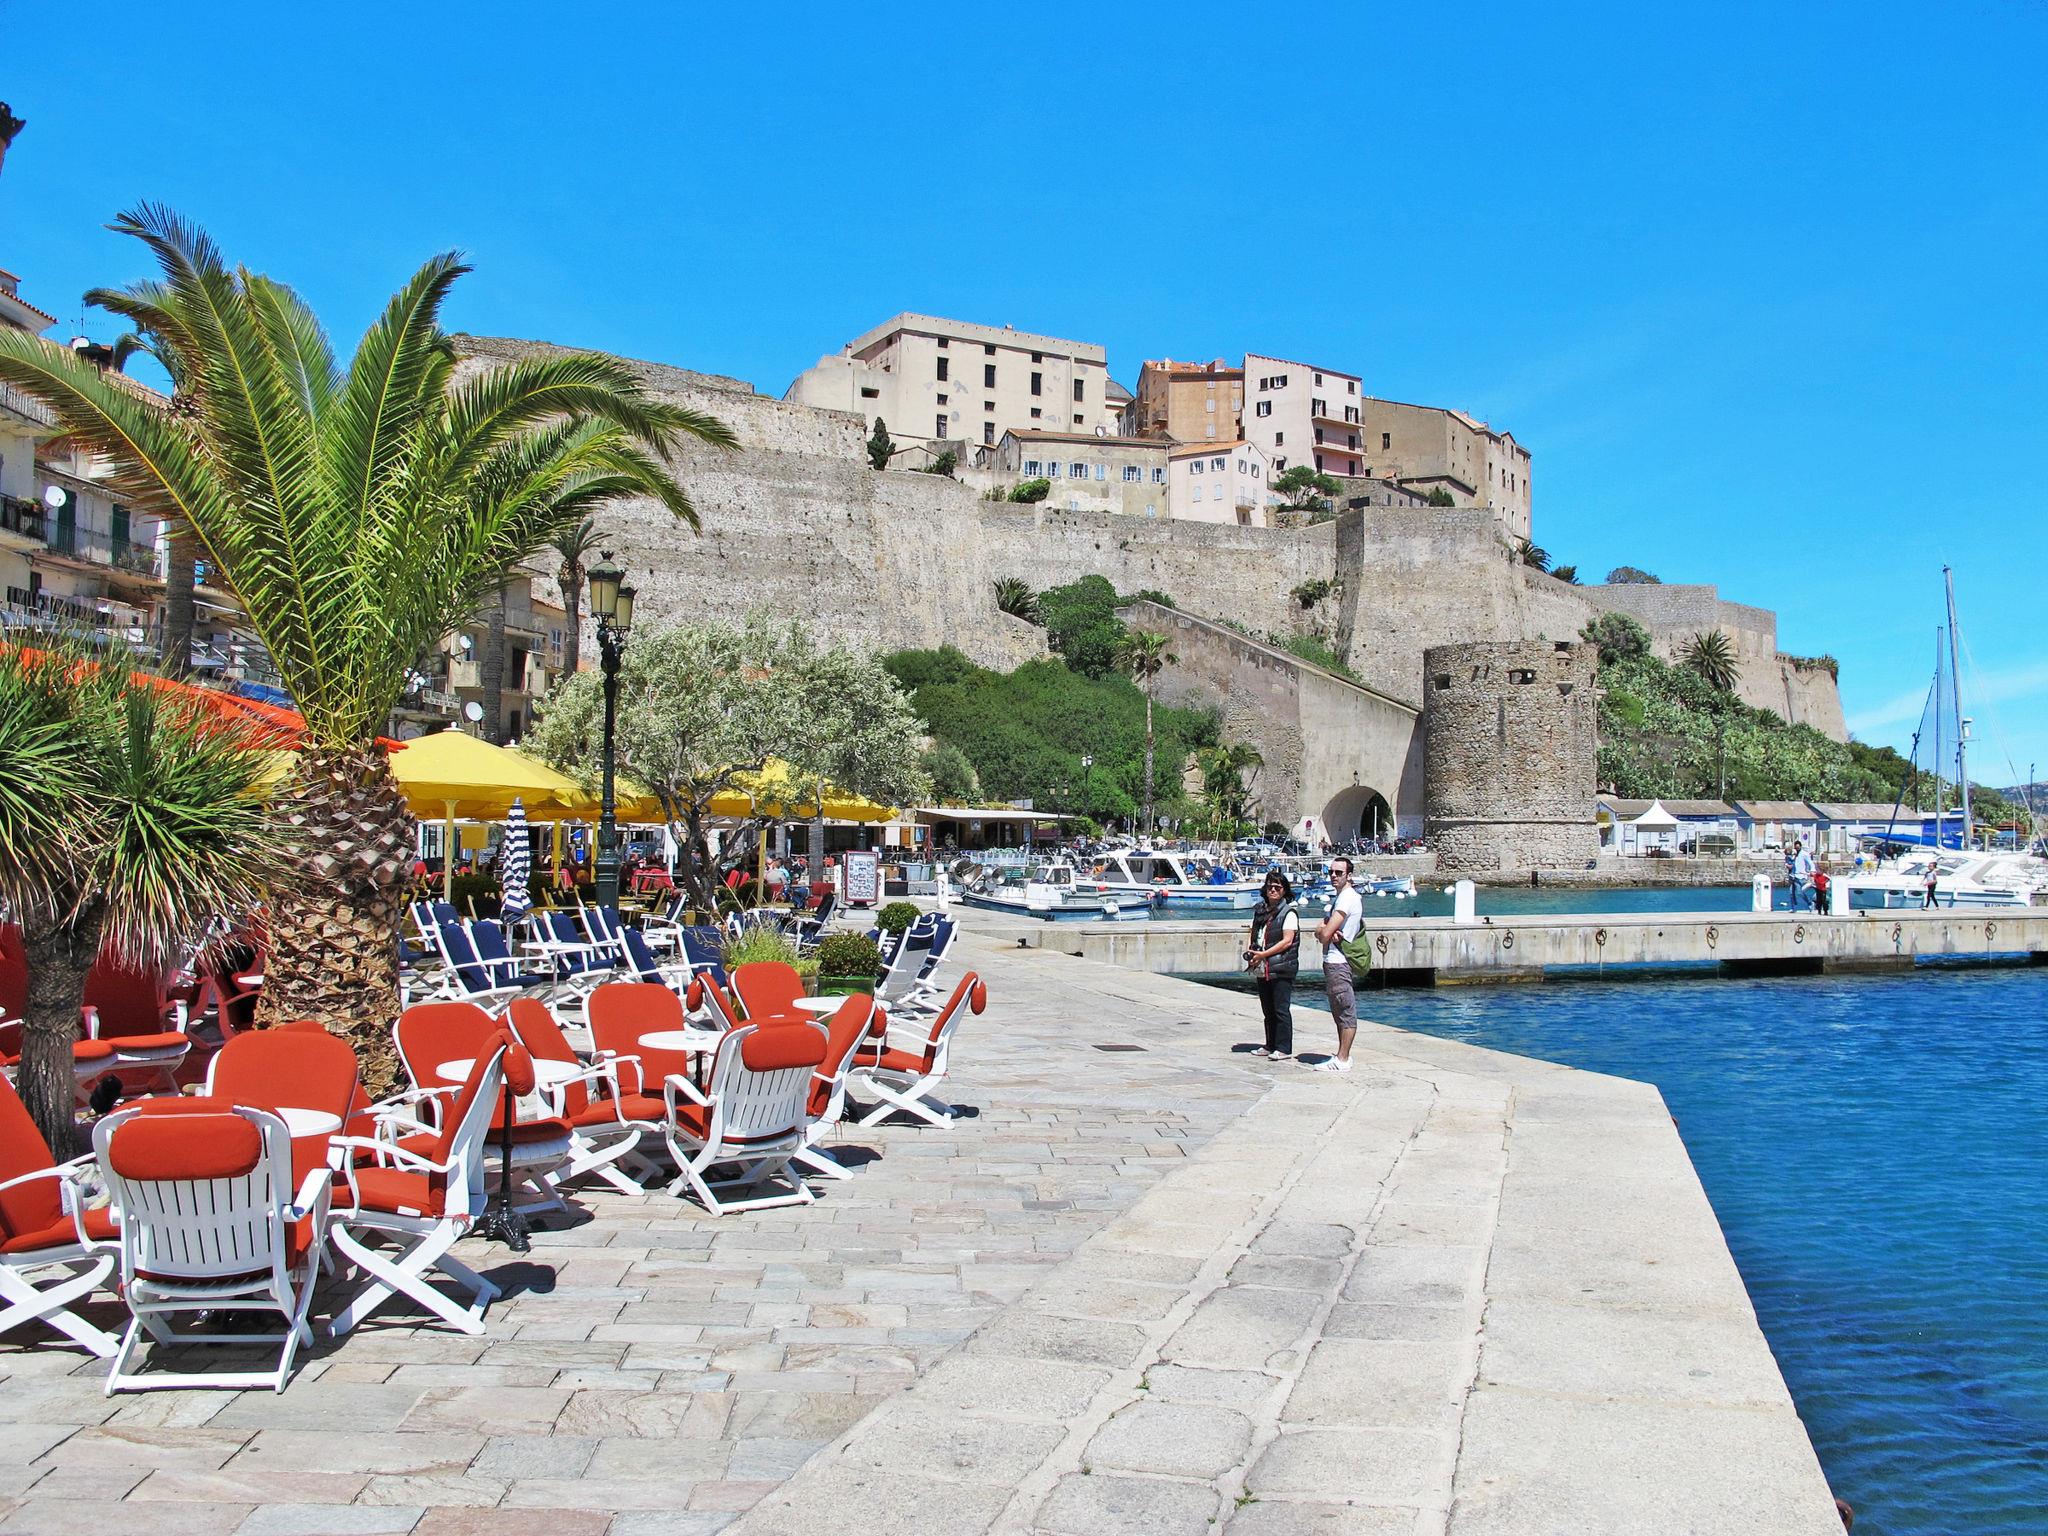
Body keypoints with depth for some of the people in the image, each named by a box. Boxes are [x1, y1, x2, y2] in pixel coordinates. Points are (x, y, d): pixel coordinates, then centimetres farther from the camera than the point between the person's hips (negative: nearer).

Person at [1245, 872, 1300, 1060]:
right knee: (1268, 1009, 13)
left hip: (1281, 969, -7)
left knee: (1281, 1009, -5)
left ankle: (1284, 1048, -1)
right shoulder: (1260, 911, 14)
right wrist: (1251, 953, 0)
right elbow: (1254, 936, 20)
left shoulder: (1289, 913, -6)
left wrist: (1263, 954, -17)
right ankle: (1271, 1045, 22)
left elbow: (1287, 941, -14)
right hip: (1263, 970, 7)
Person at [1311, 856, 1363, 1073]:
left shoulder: (1347, 898, -15)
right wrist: (1325, 931, -9)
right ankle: (1342, 1055, 22)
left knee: (1345, 1012, -7)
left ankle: (1342, 1060, -5)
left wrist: (1323, 931, 3)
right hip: (1334, 960, 11)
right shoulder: (1338, 897, 18)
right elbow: (1320, 931, 13)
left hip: (1338, 963, -11)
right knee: (1340, 1012, 15)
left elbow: (1325, 935, -20)